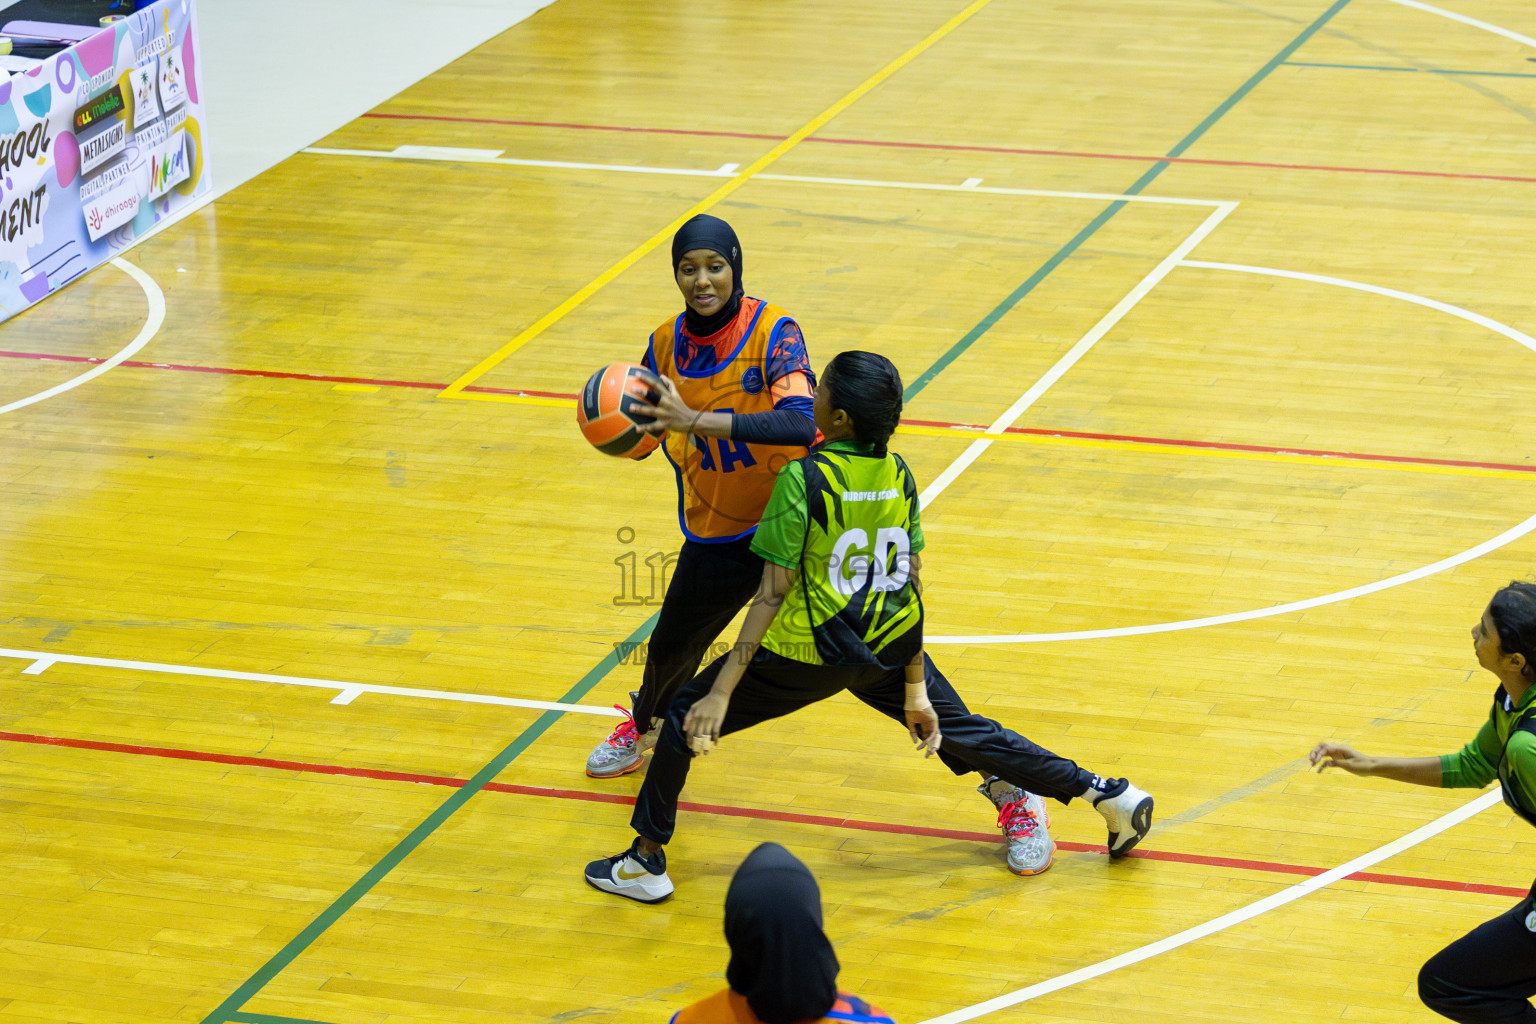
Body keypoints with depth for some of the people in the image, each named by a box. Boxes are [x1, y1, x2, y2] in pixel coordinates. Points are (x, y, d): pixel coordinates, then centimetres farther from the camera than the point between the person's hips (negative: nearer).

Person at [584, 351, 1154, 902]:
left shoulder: (804, 480, -18)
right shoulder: (898, 476, -1)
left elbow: (774, 594, -19)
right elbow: (909, 586, 2)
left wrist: (720, 693, -17)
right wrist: (915, 690, 9)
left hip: (809, 653, -5)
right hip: (889, 649, 5)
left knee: (684, 719, 11)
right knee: (964, 735, 22)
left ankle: (647, 862, 14)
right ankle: (1107, 795, 27)